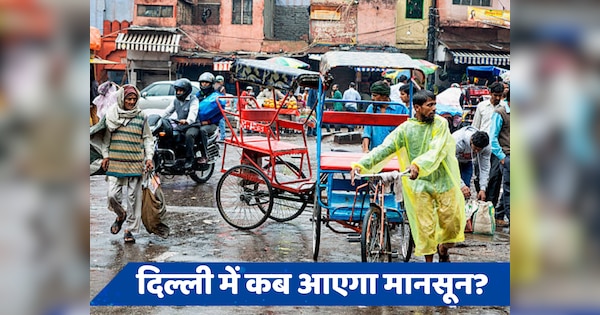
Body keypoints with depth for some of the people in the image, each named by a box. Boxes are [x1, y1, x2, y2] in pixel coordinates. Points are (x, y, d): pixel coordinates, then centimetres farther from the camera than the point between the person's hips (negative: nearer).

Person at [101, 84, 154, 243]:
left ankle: (130, 229, 11)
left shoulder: (141, 116, 4)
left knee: (134, 197, 1)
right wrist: (105, 155, 7)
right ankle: (121, 215, 28)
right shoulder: (112, 114, 6)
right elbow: (106, 137, 13)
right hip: (115, 163, 1)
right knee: (113, 195, -4)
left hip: (136, 164, -1)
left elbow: (148, 138, 8)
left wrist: (149, 157, -1)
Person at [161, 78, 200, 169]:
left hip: (192, 125, -7)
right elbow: (168, 111, 12)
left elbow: (193, 112, -26)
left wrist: (187, 121, -47)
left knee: (189, 135, -38)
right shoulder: (176, 100, 16)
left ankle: (189, 159, -30)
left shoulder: (193, 99, -7)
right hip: (179, 126, 7)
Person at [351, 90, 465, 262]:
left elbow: (436, 151, -19)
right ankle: (429, 261, 18)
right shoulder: (405, 129, -3)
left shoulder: (440, 124, -4)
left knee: (452, 221, 8)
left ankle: (443, 250, 37)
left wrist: (418, 164, -38)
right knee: (425, 226, 1)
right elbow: (384, 148, -9)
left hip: (443, 181, 1)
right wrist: (360, 164, -23)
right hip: (420, 184, -1)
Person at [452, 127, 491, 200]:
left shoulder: (487, 147, -30)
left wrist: (482, 189, -27)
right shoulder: (457, 142, -43)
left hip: (468, 161, 3)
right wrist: (461, 185, -44)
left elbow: (484, 168, -19)